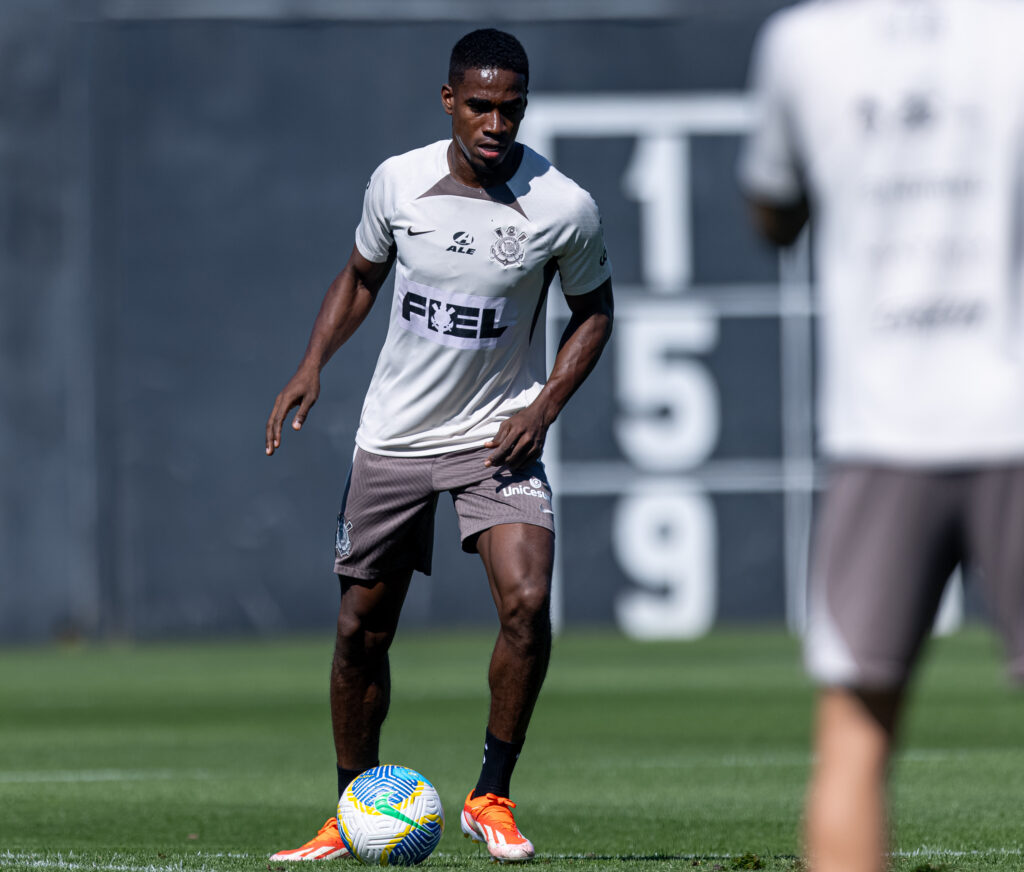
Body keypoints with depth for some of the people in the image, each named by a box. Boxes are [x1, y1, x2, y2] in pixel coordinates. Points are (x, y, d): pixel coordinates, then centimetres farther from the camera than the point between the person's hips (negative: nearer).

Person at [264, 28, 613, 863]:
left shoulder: (565, 207, -13)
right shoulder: (398, 182, -7)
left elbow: (594, 310, 3)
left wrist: (544, 406, -9)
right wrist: (314, 362, -2)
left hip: (498, 438, -2)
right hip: (393, 439, 2)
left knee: (527, 605, -22)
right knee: (362, 629, 6)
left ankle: (491, 796, -5)